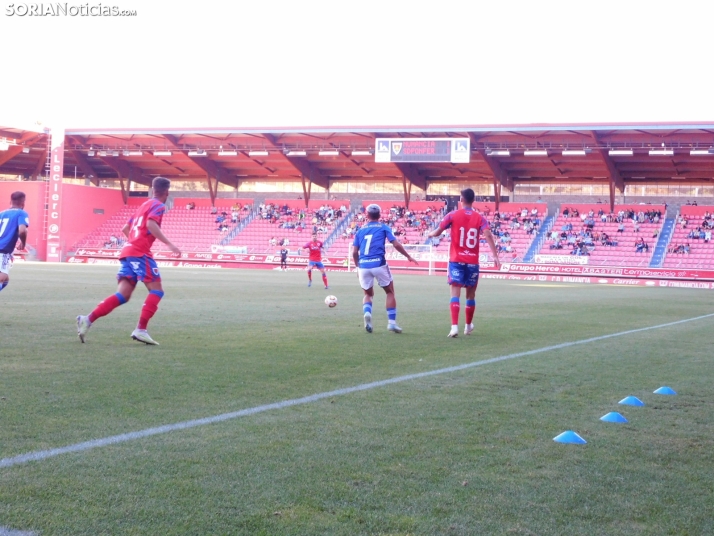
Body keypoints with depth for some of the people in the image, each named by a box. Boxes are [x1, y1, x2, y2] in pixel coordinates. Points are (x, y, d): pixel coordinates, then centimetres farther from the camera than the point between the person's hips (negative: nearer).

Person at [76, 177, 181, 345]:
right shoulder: (158, 206, 0)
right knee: (156, 290, -3)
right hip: (140, 253, -8)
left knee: (122, 295, 2)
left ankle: (87, 320, -9)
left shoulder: (144, 205, 26)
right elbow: (151, 224, -20)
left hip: (127, 252, 8)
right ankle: (140, 330, -13)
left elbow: (126, 229, 30)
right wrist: (169, 244, -22)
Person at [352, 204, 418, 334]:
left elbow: (354, 252, 10)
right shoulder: (383, 227, 7)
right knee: (390, 292, 16)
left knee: (368, 294, 21)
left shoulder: (360, 230, 14)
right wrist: (408, 256, 12)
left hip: (363, 266, 3)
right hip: (379, 264, -3)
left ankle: (367, 313, -9)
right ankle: (391, 322, 10)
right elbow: (396, 245, -1)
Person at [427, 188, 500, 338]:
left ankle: (454, 326, -20)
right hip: (472, 261, 2)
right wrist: (495, 256, -14)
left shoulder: (453, 215, -1)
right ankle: (468, 326, 28)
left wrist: (430, 234, 25)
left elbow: (437, 232, 1)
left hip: (456, 260, -2)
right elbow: (488, 235, -12)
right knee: (471, 294, 15)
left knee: (455, 293, -6)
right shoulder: (480, 218, 2)